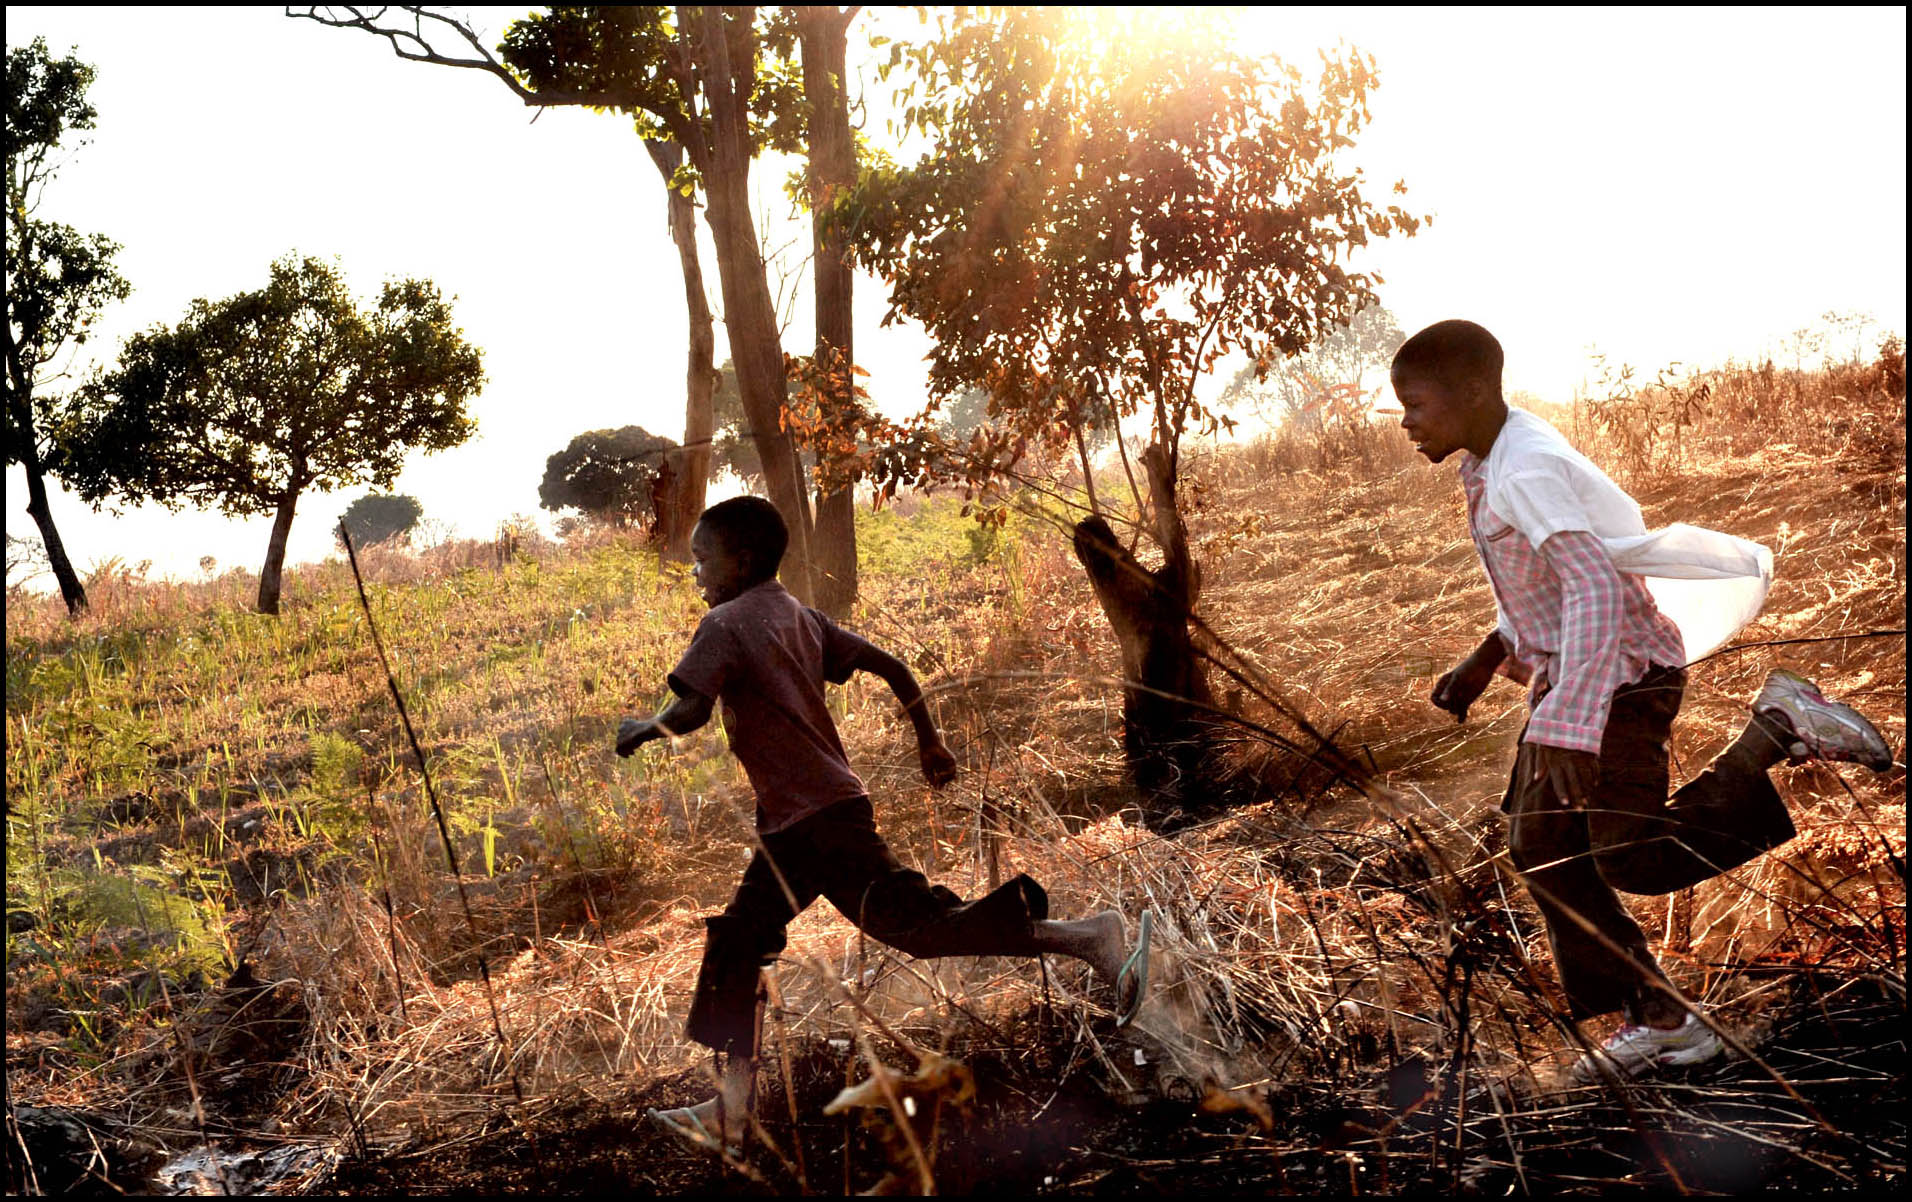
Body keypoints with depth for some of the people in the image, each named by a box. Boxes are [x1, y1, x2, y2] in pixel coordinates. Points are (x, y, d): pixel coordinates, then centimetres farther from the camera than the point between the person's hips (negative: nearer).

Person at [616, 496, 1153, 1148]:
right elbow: (891, 666, 14)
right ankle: (730, 1111, 17)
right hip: (791, 825, 9)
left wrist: (639, 729, 0)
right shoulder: (800, 615, 15)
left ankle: (1088, 937, -13)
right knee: (736, 945, 13)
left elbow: (690, 712, -20)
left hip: (816, 818, -9)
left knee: (918, 922, -11)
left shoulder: (724, 623, -8)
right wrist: (930, 742, 22)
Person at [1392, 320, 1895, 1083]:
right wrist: (1486, 660, 17)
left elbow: (1594, 586, -35)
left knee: (1633, 860, -5)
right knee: (1540, 846, 11)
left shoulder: (1526, 474, -24)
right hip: (1566, 671, 10)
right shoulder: (1492, 463, 7)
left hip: (1618, 673, -10)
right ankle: (1658, 1020, 18)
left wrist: (1568, 724, -40)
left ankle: (1778, 730, 2)